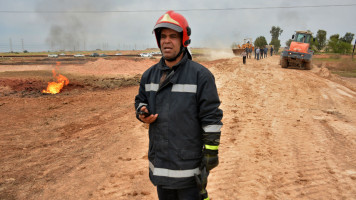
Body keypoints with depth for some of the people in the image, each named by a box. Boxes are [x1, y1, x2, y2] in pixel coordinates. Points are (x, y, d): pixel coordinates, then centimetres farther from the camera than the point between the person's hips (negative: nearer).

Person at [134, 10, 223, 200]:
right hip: (159, 161, 6)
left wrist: (211, 152, -13)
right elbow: (141, 100, 20)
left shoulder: (200, 75, -11)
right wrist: (142, 114, -3)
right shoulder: (149, 75, 6)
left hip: (189, 162, -5)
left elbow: (211, 117, -11)